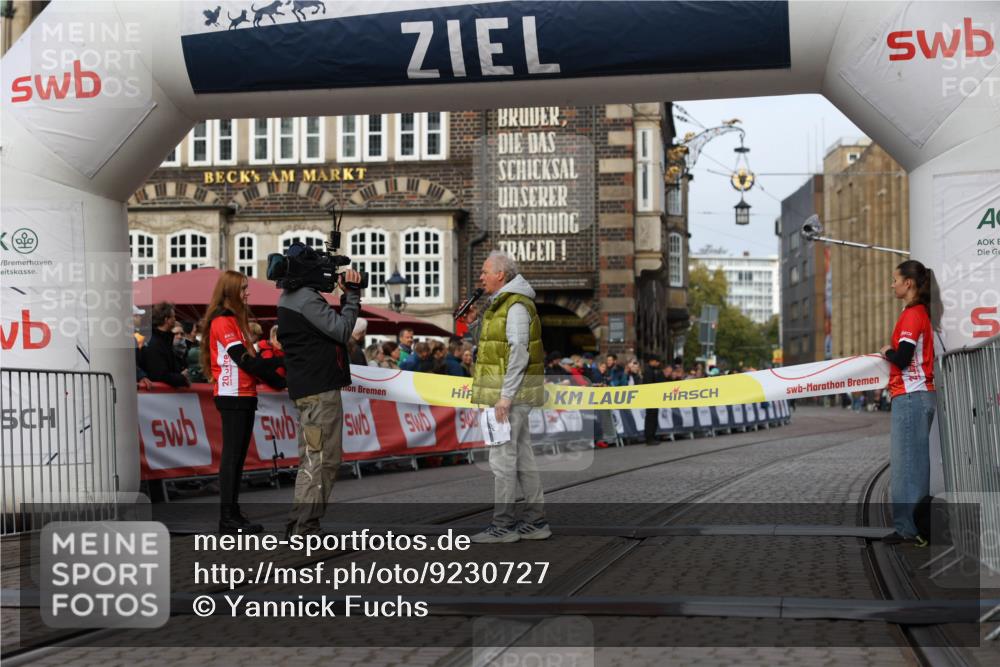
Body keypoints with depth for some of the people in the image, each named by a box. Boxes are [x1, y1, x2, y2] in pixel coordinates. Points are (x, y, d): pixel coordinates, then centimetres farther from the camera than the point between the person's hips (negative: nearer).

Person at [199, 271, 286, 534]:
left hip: (244, 396, 9)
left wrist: (276, 364, 2)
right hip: (232, 396, -9)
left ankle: (233, 514, 13)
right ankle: (228, 518, -8)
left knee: (238, 456, 9)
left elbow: (250, 357, 15)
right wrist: (277, 381, -12)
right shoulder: (222, 321, -10)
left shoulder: (234, 320, 19)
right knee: (232, 456, -9)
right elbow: (243, 359, -16)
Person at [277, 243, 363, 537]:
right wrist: (353, 296, -9)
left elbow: (333, 324, 18)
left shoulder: (288, 298, 17)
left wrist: (349, 296, 8)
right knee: (318, 458, -8)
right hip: (320, 390, -10)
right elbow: (342, 330, -18)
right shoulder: (307, 298, -15)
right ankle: (303, 527, -8)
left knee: (328, 458, 16)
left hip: (307, 388, 10)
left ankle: (300, 525, 18)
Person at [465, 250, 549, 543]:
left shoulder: (516, 306, -14)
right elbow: (493, 346, 23)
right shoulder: (500, 304, 18)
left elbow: (518, 354, -21)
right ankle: (535, 521, 15)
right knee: (522, 455, 11)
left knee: (502, 456, -8)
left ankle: (503, 525, -4)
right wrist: (474, 323, 9)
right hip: (511, 393, 10)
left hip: (511, 390, -10)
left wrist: (505, 396, -24)